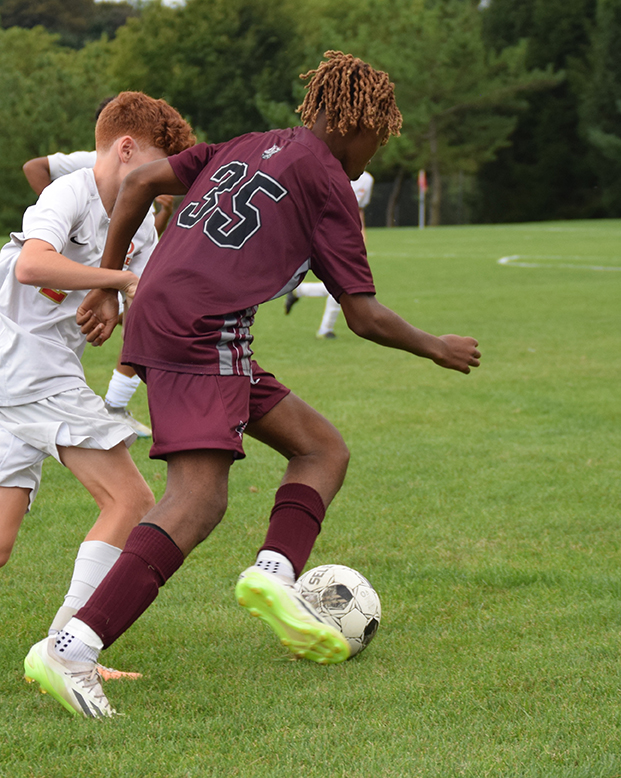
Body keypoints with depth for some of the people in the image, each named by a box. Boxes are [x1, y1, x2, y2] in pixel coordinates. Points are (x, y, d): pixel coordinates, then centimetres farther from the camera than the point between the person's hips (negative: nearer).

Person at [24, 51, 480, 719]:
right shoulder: (327, 181, 2)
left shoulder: (246, 148, 25)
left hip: (157, 316, 9)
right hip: (201, 330, -9)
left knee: (323, 450, 12)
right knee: (198, 500, -19)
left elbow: (140, 182, 17)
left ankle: (274, 573, -12)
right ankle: (71, 651, -31)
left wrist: (106, 286, 20)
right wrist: (437, 349, 18)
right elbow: (363, 317, 2)